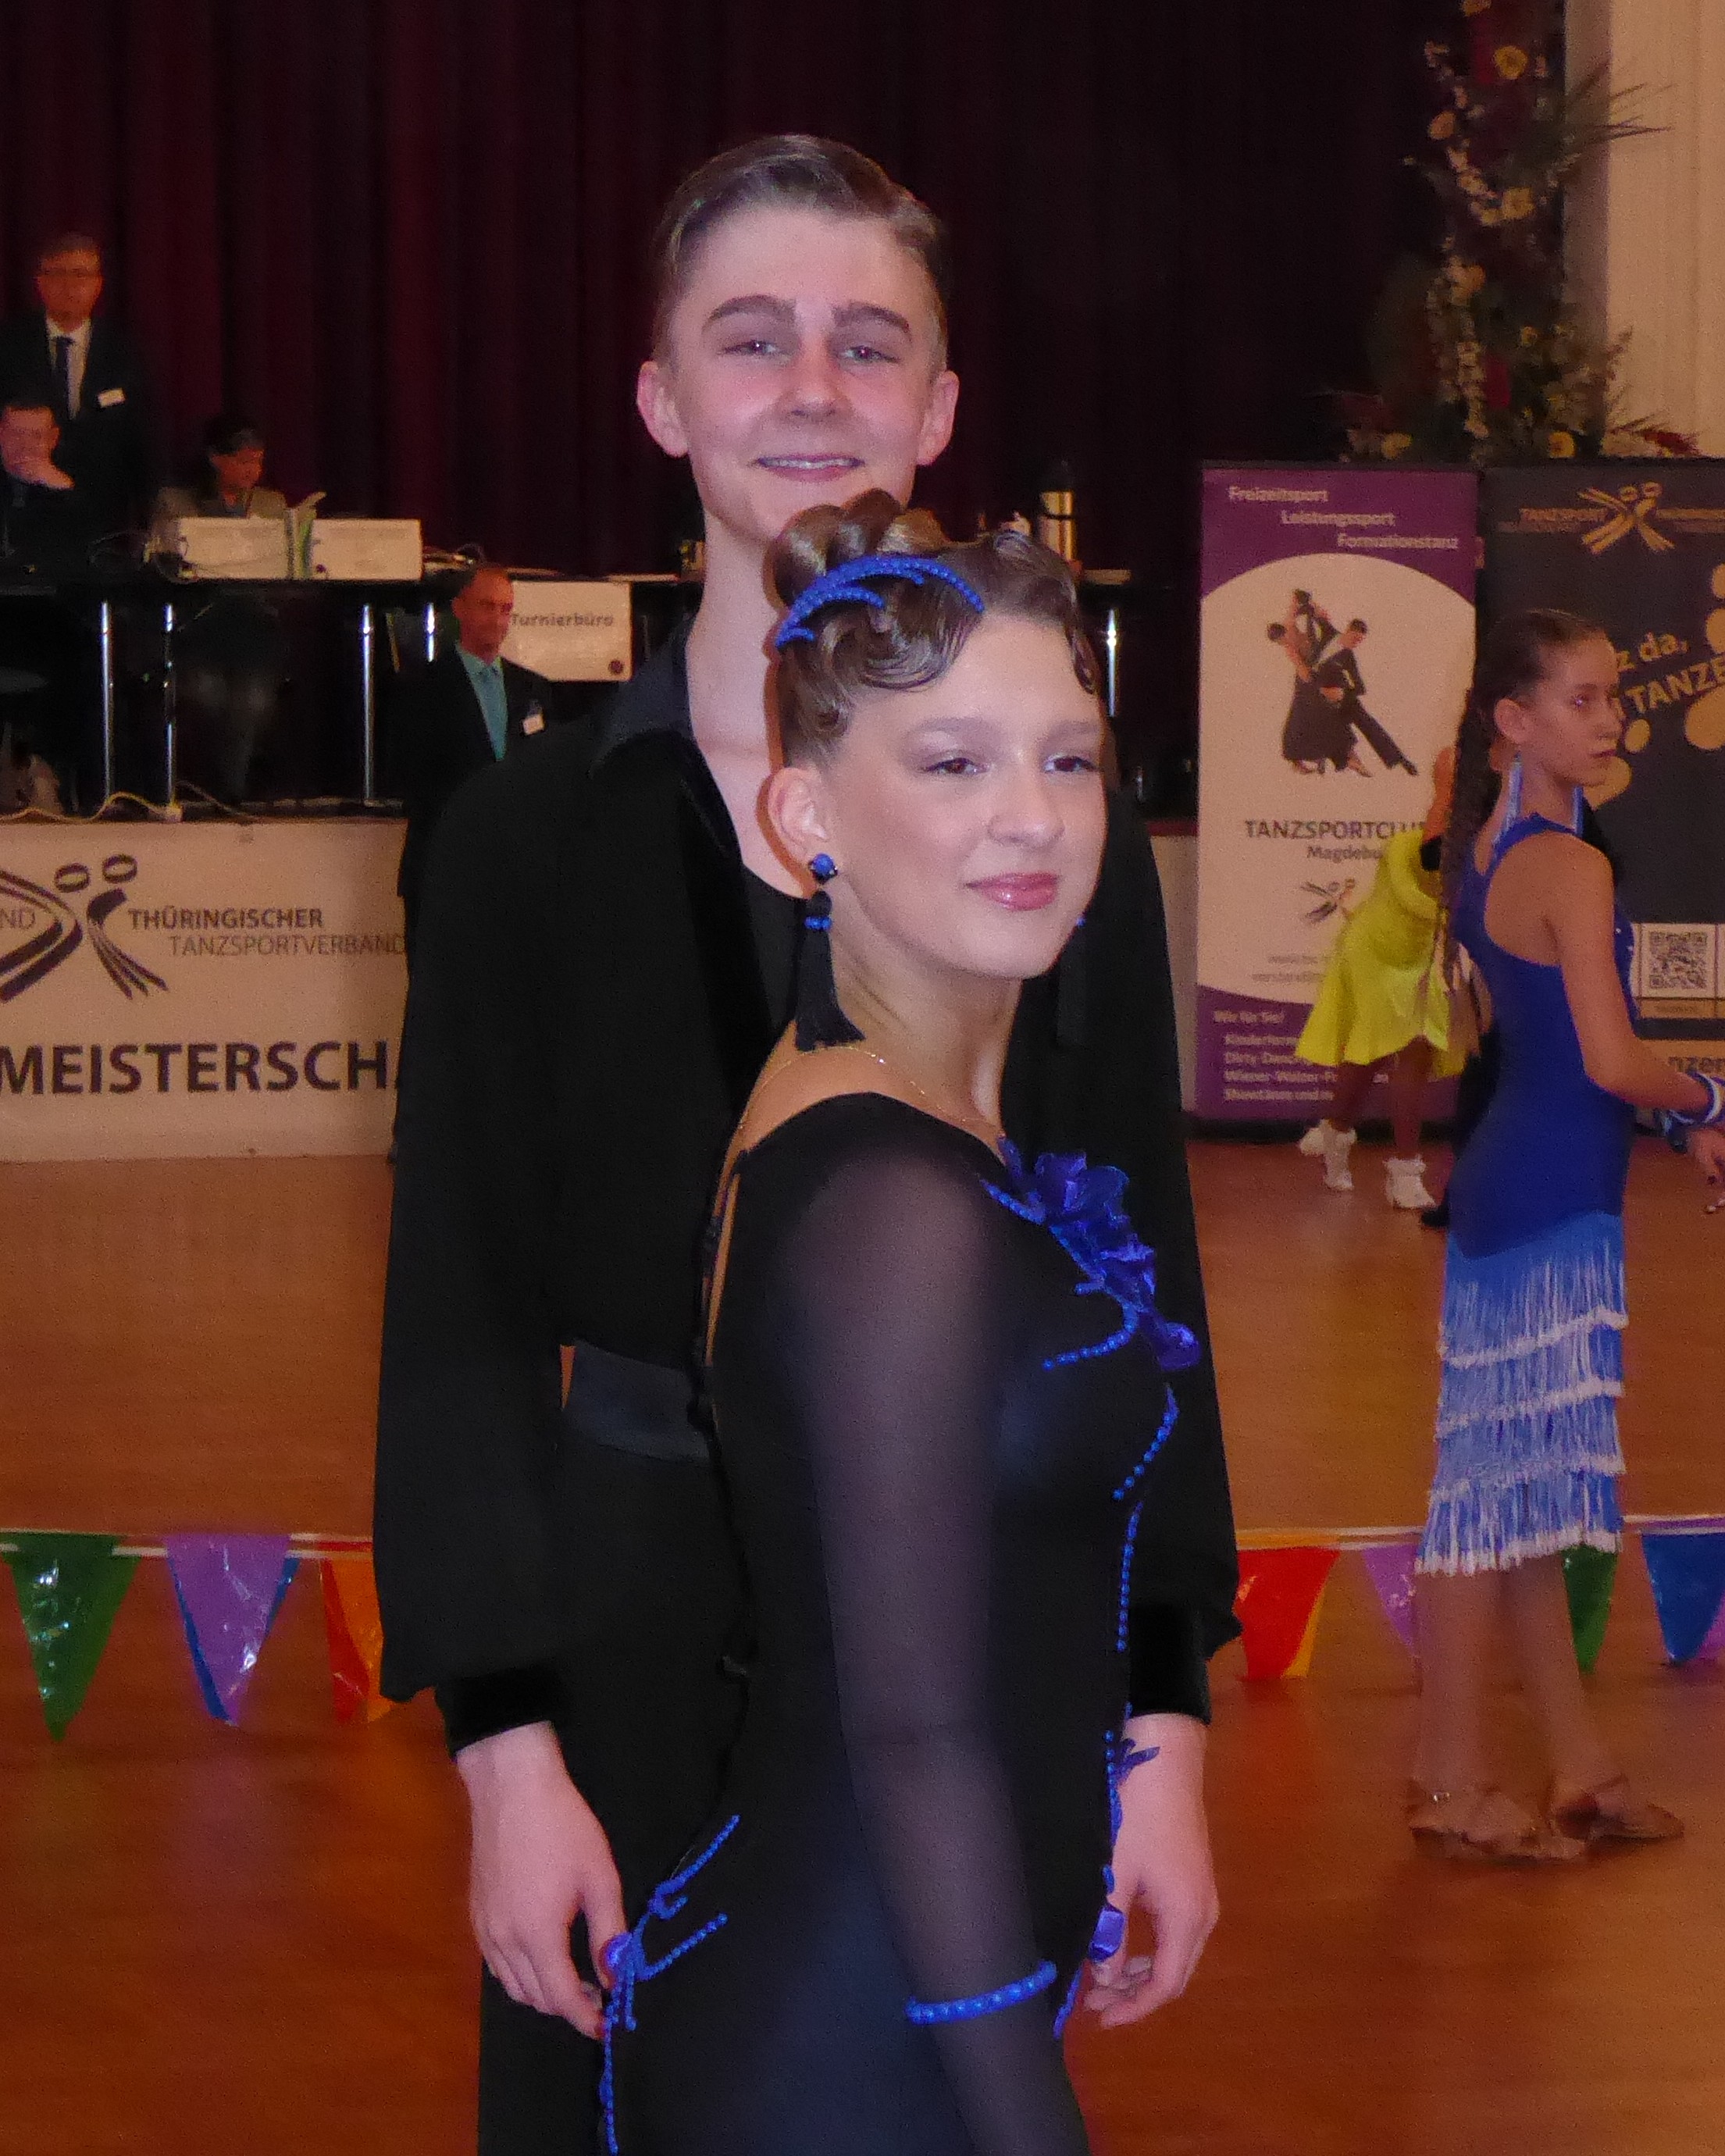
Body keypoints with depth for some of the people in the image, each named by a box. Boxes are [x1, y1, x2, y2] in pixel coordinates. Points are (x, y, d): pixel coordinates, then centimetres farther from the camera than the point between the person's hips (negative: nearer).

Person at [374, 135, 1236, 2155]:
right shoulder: (530, 833, -2)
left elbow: (1138, 1285, 4)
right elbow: (461, 1308, -2)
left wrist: (1167, 1734, -1)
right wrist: (505, 1746, -9)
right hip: (639, 1637, -1)